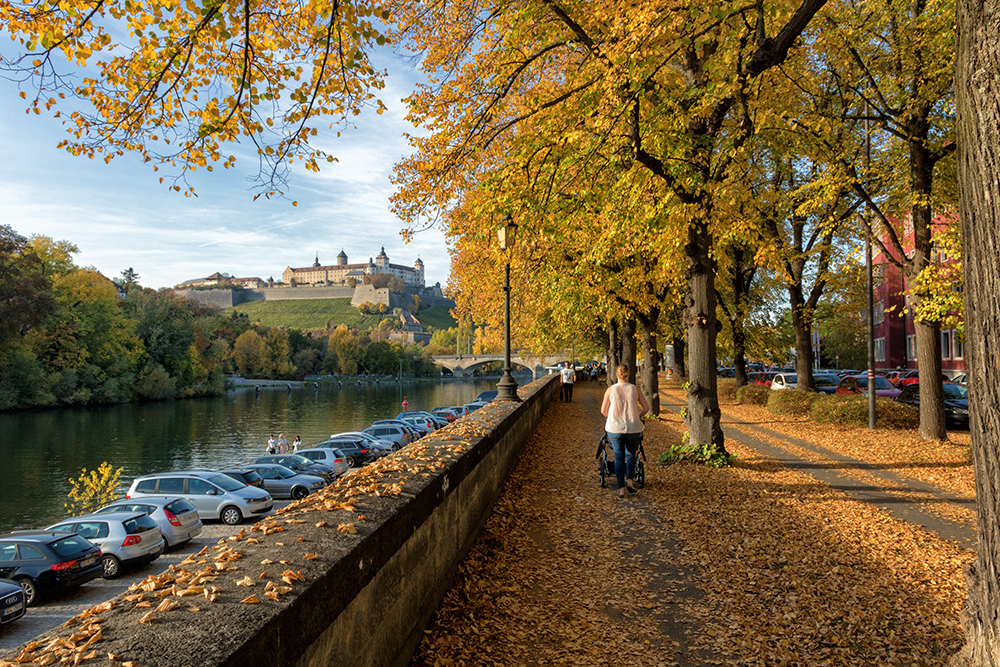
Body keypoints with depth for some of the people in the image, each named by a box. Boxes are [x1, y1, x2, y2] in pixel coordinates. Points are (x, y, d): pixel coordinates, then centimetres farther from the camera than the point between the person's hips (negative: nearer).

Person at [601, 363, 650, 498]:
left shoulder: (610, 390, -3)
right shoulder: (635, 389, -2)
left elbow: (603, 411, 2)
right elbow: (646, 408, 1)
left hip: (615, 428, 0)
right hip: (633, 428, 1)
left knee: (619, 457, 10)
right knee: (631, 454, 22)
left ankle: (621, 488, 5)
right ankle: (630, 479, 7)